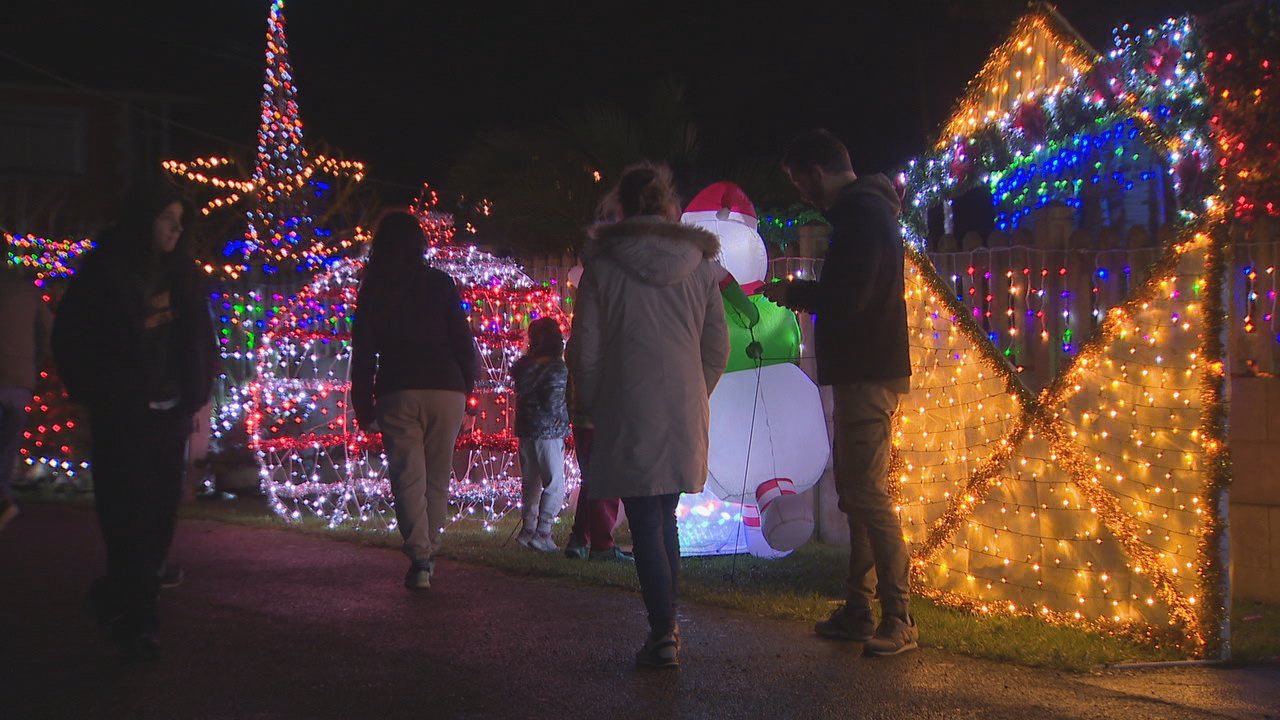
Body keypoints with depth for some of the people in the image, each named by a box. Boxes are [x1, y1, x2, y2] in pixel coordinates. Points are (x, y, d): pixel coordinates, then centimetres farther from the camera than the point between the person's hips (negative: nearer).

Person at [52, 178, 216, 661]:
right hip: (122, 416, -5)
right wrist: (93, 394, -3)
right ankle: (136, 621, 2)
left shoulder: (182, 274, 9)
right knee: (132, 517, -6)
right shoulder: (105, 272, -6)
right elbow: (71, 337, -2)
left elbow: (201, 337, 15)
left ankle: (115, 599, 27)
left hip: (170, 413, 5)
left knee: (161, 516, 7)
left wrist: (196, 394, 7)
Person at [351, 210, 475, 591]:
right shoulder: (442, 284, 5)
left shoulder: (373, 290, 5)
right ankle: (428, 553, 14)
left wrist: (363, 407, 9)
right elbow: (463, 341, 4)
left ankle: (419, 557, -14)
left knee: (408, 478, -2)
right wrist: (466, 387, 15)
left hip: (397, 394, -1)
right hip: (445, 390, 1)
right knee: (437, 477, 10)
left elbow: (363, 351, 4)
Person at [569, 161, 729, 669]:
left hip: (629, 415, -4)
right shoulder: (700, 265, 3)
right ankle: (667, 623, 24)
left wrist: (597, 407, 9)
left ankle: (663, 635, -2)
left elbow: (585, 350, -3)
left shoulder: (604, 265, -5)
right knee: (664, 517, 18)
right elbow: (718, 348, 5)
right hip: (686, 416, 4)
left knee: (645, 523, 1)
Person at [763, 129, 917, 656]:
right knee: (856, 493, 14)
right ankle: (859, 610, 20)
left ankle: (898, 620, -7)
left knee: (868, 494, -10)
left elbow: (848, 296, -23)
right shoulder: (863, 211, 18)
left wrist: (793, 292, -7)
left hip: (868, 375, -11)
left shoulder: (864, 213, -14)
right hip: (862, 371, 11)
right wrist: (802, 293, 12)